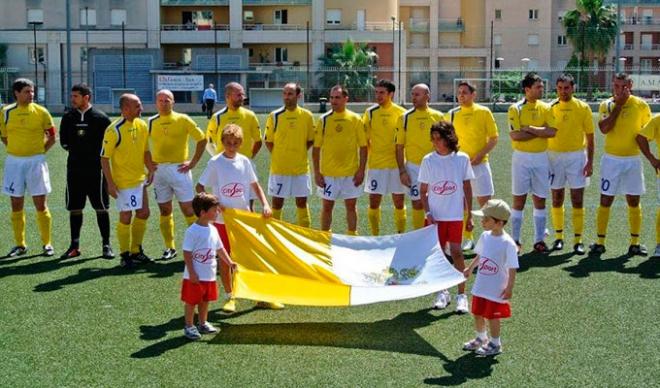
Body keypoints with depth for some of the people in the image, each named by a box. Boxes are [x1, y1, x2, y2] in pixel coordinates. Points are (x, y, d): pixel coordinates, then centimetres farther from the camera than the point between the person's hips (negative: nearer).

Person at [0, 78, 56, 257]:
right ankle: (20, 245, 16)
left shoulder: (41, 112, -3)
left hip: (36, 161, -2)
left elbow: (52, 137, 5)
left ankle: (47, 244, 8)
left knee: (40, 204, -1)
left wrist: (40, 152, -1)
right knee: (16, 205, 6)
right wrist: (16, 150, 6)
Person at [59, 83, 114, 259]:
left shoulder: (100, 118, -3)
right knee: (74, 208, 7)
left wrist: (99, 153, -5)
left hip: (96, 169, -3)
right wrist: (75, 149, 4)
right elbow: (63, 141, 14)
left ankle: (106, 245, 9)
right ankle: (74, 246, 16)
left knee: (101, 208, 0)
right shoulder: (68, 117, 7)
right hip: (74, 169, 4)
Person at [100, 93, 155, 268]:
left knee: (143, 213, 12)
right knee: (126, 217, -2)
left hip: (139, 180, 7)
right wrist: (110, 183, -18)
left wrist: (150, 170, 7)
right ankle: (125, 255, 14)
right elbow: (104, 158, -15)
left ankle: (135, 250, 28)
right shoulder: (114, 130, -18)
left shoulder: (142, 126, 3)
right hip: (122, 182, -7)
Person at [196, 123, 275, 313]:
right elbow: (199, 188, -4)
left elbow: (255, 185, 9)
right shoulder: (215, 162, -8)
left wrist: (265, 205, -4)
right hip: (222, 219, -2)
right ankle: (230, 297, 20)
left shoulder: (244, 161, 1)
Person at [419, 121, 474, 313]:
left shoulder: (462, 158, -2)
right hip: (435, 215, 2)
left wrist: (470, 215, 5)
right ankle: (443, 292, 20)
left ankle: (461, 295, 2)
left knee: (456, 252, -4)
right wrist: (427, 213, -5)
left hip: (455, 215, -2)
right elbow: (423, 190, 5)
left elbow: (467, 187, 5)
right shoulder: (428, 160, -1)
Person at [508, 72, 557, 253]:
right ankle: (515, 240, 9)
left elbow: (552, 131, -9)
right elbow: (515, 135, -16)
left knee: (540, 200, 6)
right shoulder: (516, 108, -5)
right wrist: (540, 131, -11)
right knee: (519, 199, 2)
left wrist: (529, 128, -15)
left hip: (541, 157, 3)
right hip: (521, 157, -3)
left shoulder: (546, 108, 4)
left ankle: (539, 240, 14)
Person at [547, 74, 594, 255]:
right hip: (554, 156, 1)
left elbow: (590, 137, 1)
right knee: (557, 199, 7)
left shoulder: (583, 108, -1)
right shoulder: (550, 108, 1)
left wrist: (590, 161, -5)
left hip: (576, 156, -1)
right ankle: (558, 237, 18)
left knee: (577, 200, -2)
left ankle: (578, 240, 3)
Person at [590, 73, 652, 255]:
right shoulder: (606, 105, -2)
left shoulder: (641, 105, -1)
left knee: (634, 201, 6)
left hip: (633, 160, 1)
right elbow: (604, 128, -19)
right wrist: (619, 104, -16)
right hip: (611, 159, -1)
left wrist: (640, 140, -8)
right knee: (605, 200, 1)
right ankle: (600, 242, 8)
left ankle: (635, 243, 14)